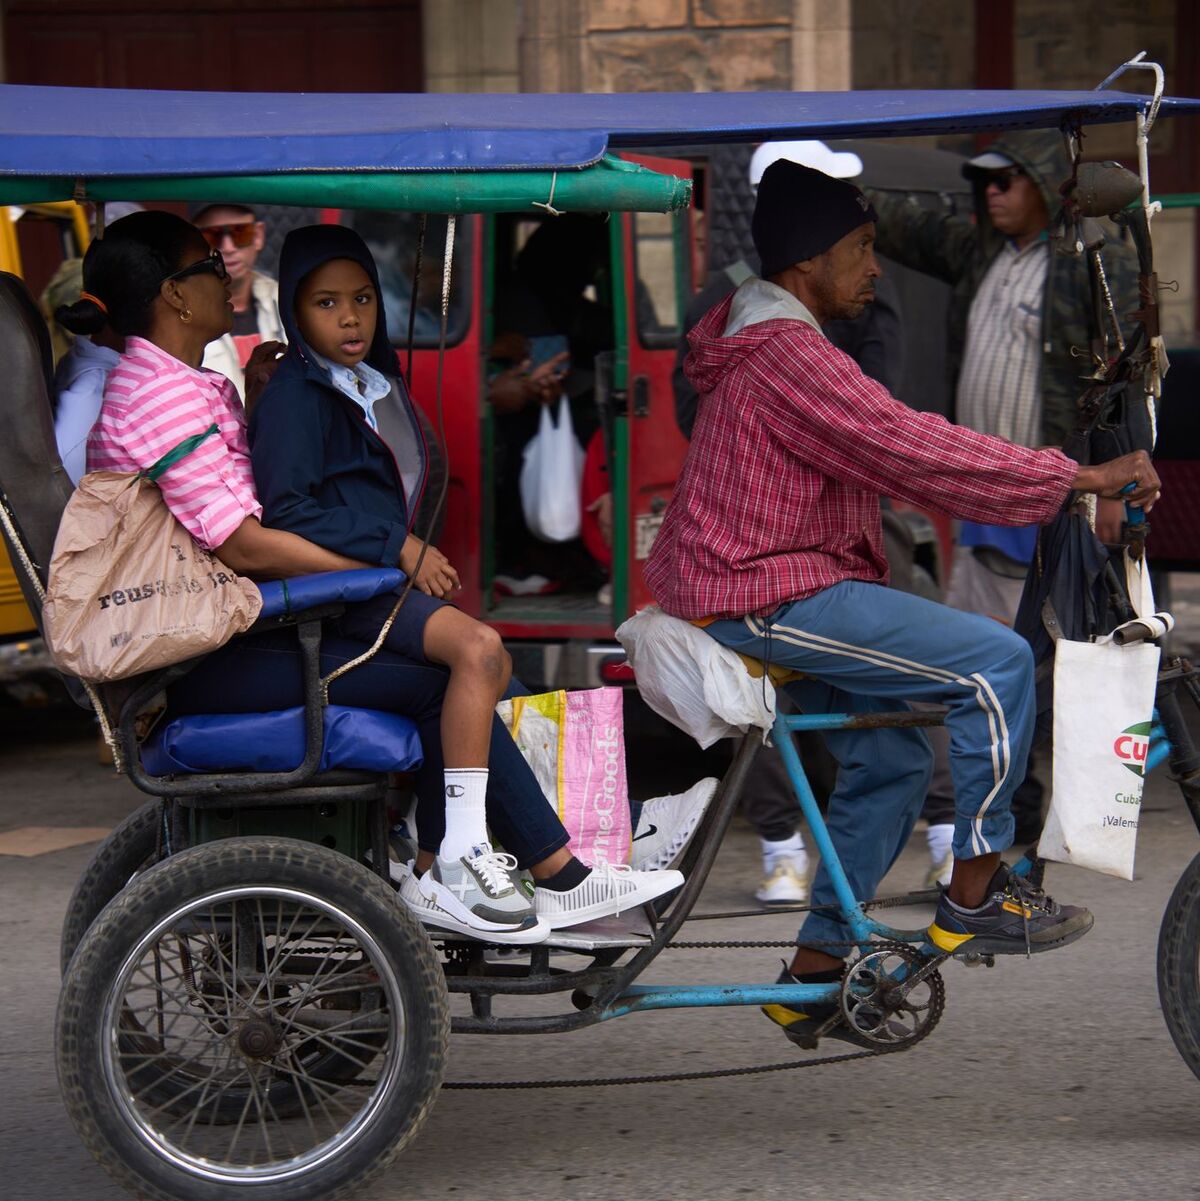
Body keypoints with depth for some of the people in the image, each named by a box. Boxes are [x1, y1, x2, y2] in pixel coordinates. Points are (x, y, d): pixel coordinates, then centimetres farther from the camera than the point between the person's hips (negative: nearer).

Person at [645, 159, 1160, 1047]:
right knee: (998, 661, -13)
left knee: (892, 757, 15)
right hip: (767, 599, -11)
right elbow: (913, 450, -23)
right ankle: (976, 897, -4)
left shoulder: (771, 342, 17)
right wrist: (1079, 479, -20)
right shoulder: (787, 354, -18)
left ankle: (815, 971, 20)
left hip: (762, 588, 11)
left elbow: (892, 456, 20)